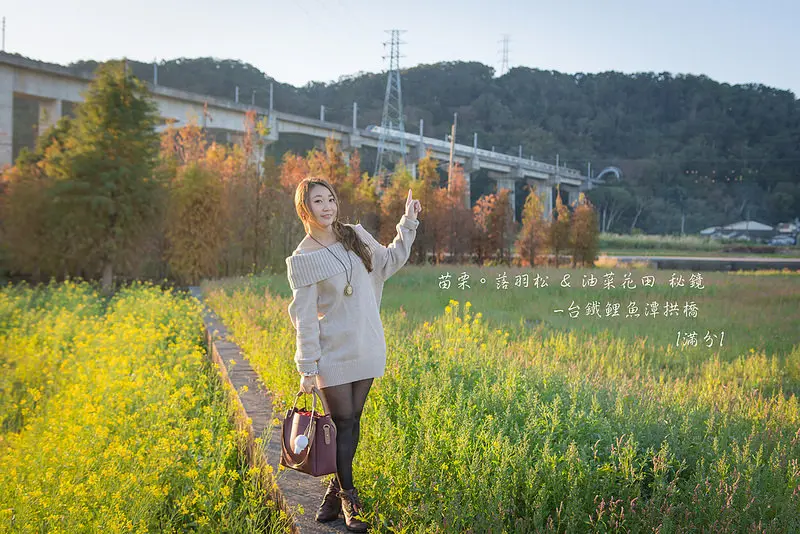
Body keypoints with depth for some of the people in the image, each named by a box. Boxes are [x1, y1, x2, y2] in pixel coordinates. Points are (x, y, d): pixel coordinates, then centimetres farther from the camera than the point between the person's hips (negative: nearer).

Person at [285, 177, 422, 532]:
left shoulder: (356, 236, 5)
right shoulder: (304, 260, -10)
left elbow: (388, 263, 21)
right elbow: (304, 318, -10)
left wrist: (408, 225, 13)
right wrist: (307, 368, -11)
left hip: (367, 350, 5)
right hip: (334, 353, -5)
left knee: (352, 420, 10)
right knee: (342, 423, 1)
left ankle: (337, 488, 24)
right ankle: (348, 499, 12)